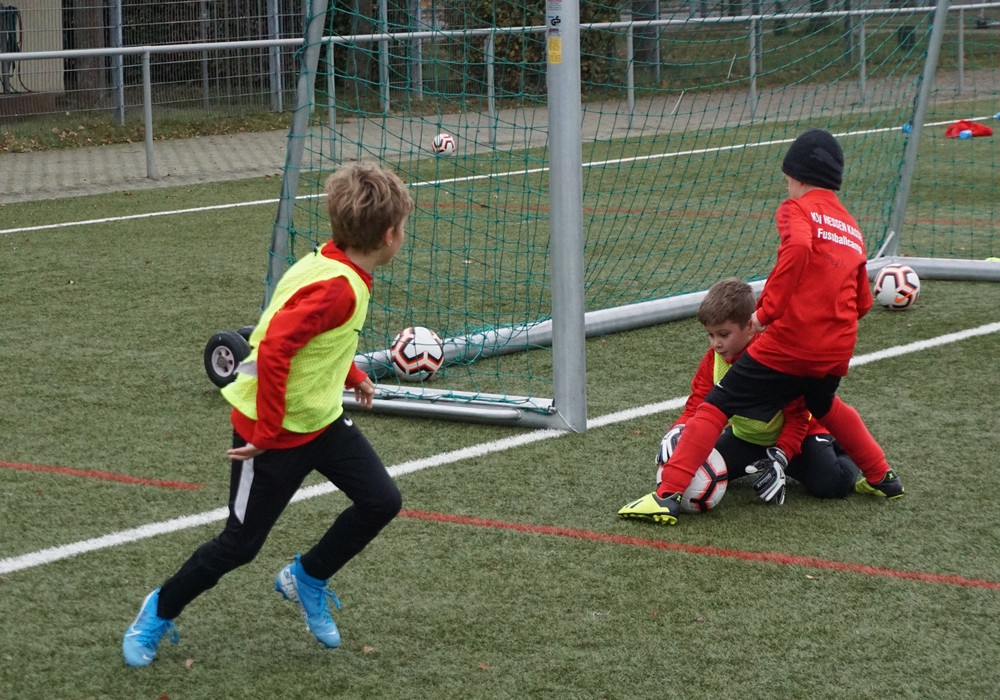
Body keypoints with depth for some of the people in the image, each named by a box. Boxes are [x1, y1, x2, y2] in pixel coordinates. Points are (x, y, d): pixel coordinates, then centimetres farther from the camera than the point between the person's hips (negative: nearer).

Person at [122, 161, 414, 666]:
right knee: (240, 544, 3)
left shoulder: (334, 267, 1)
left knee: (381, 502, 2)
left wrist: (350, 375, 17)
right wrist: (267, 433, -28)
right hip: (272, 431, -9)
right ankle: (159, 612, 25)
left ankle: (306, 579, 22)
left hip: (322, 417, 9)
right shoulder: (336, 288, -29)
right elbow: (273, 348, -34)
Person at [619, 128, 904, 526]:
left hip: (790, 344, -7)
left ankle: (667, 496, -12)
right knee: (824, 406, 37)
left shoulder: (797, 210, -2)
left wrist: (766, 310, -21)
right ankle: (882, 478, 44)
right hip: (837, 350, 7)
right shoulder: (852, 229, 19)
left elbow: (798, 247, -25)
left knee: (715, 407, -2)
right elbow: (863, 303, 19)